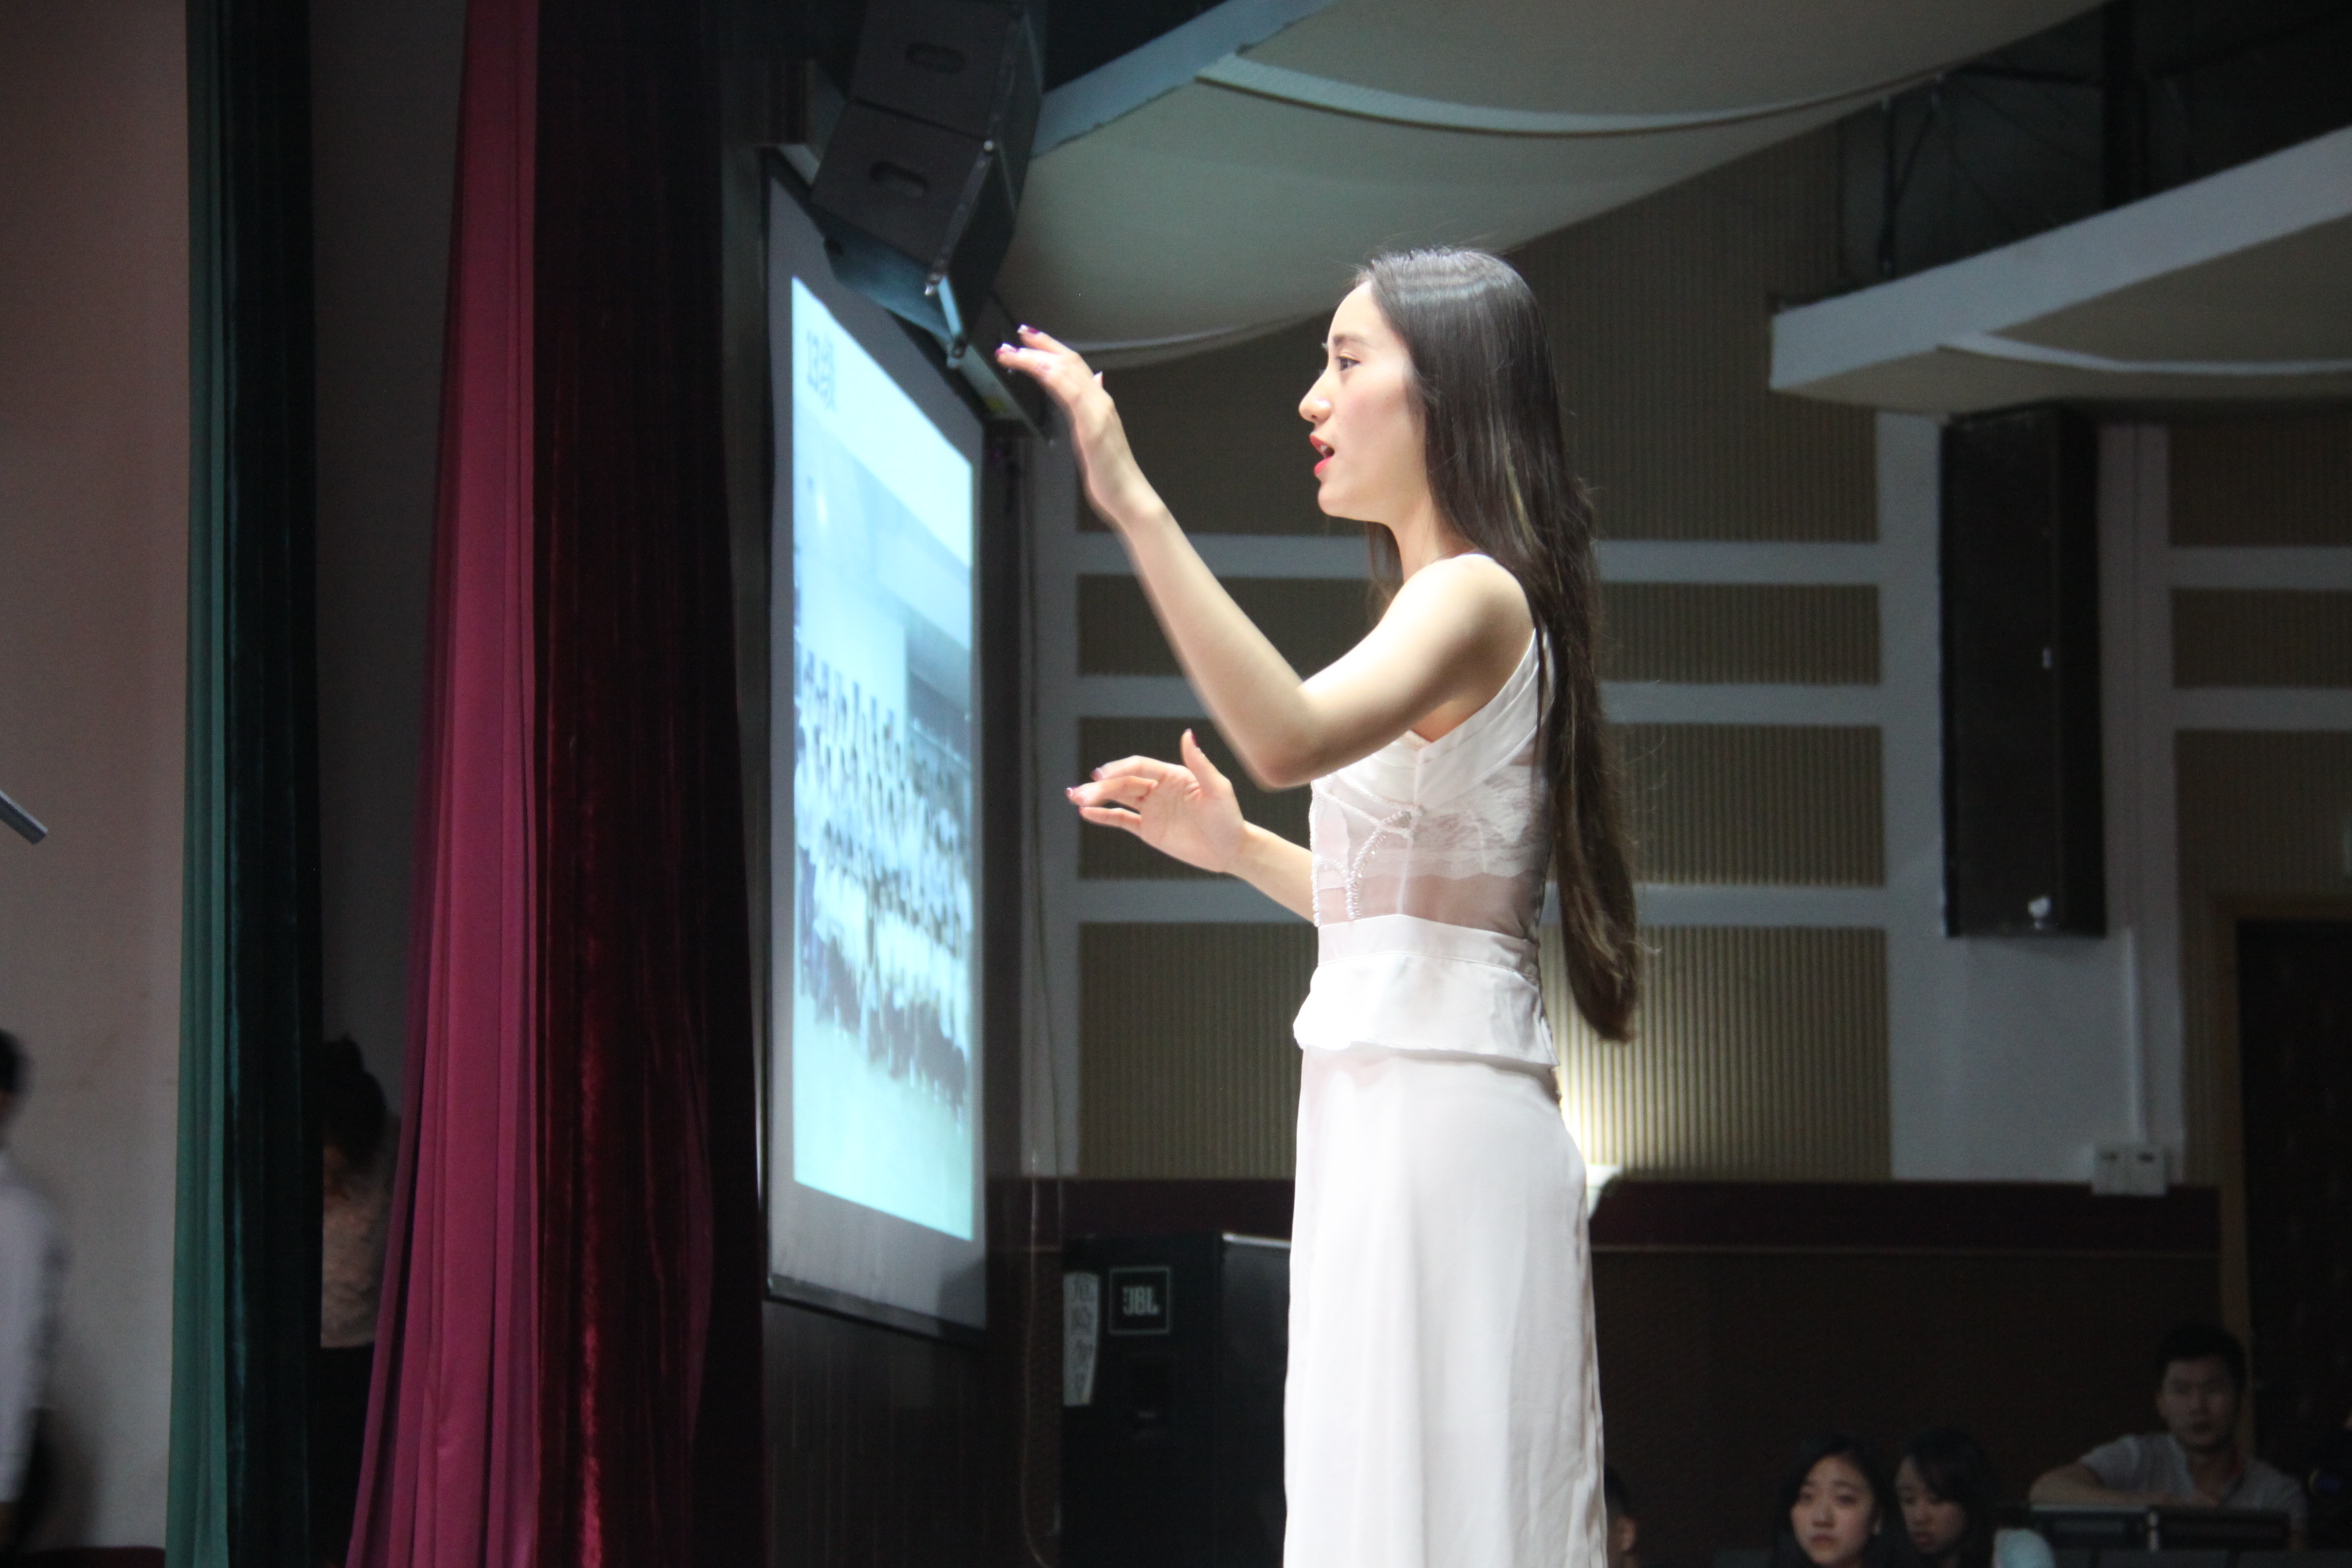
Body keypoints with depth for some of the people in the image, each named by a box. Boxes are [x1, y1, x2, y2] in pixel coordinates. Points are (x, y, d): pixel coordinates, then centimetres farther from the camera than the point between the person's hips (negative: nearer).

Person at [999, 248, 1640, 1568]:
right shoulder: (1449, 612, 20)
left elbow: (1290, 736, -31)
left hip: (1436, 1104, -10)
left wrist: (1133, 504, -32)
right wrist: (1237, 849, 19)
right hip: (1397, 1107, 10)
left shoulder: (1476, 599, -10)